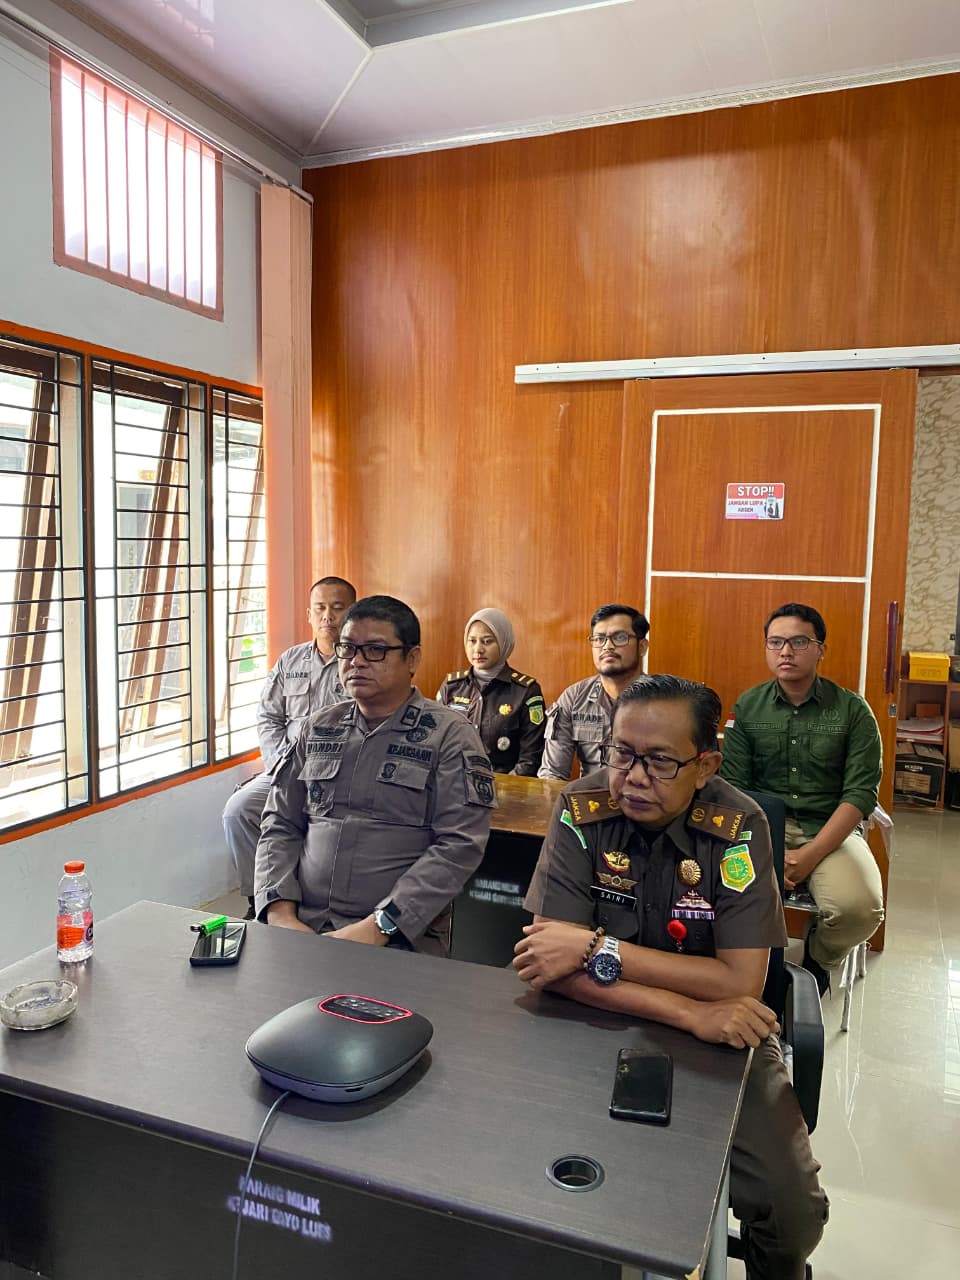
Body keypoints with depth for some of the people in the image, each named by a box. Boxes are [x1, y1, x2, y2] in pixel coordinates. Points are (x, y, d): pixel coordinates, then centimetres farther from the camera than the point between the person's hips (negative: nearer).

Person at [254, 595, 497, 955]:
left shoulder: (450, 734, -1)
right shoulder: (318, 728, 14)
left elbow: (458, 846, -9)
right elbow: (280, 825, 13)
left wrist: (377, 927, -16)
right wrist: (280, 913, -3)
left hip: (400, 937, -3)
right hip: (299, 925, 4)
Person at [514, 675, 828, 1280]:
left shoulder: (737, 826, -15)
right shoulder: (582, 809, -14)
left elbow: (742, 981, -20)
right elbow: (553, 963, -18)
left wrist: (598, 951, -24)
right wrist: (689, 1012, -25)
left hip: (721, 1035, 0)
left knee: (793, 1209, -15)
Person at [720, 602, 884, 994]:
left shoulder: (853, 710, -1)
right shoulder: (747, 707, 3)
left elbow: (860, 793, -7)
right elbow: (733, 785, -3)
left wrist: (810, 855, -18)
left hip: (830, 829, 0)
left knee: (859, 908, -28)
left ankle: (818, 960, 10)